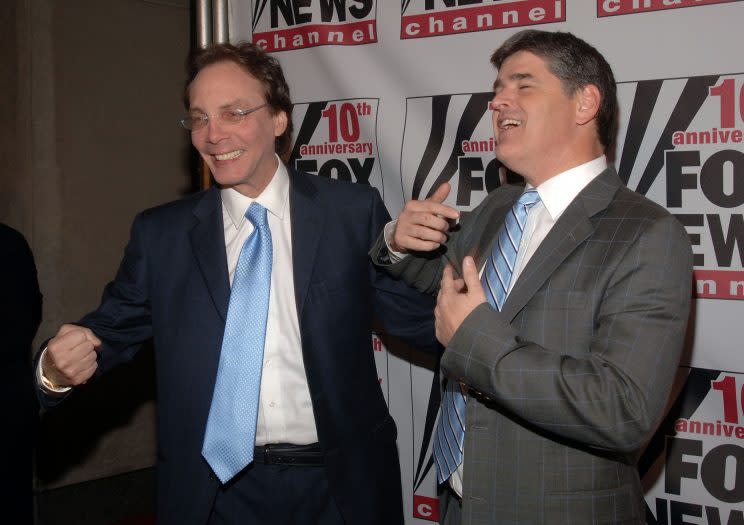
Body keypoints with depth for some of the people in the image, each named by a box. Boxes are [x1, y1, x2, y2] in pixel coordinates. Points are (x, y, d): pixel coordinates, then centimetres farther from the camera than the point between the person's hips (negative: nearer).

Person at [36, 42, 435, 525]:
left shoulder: (354, 211, -3)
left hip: (341, 486, 0)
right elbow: (112, 330, 4)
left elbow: (422, 322, -3)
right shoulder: (160, 234, 1)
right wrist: (59, 368, -17)